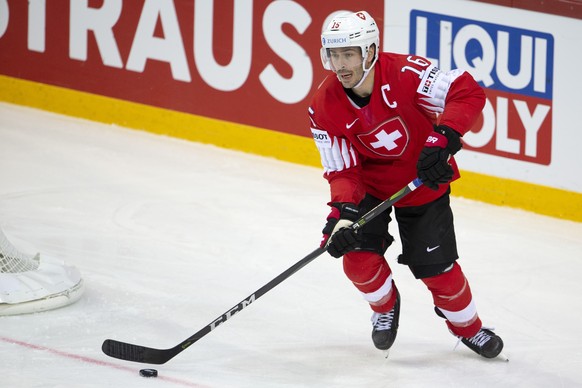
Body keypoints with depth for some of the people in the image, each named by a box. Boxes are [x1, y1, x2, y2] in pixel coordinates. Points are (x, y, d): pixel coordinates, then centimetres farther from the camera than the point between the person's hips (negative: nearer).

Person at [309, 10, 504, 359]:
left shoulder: (405, 74, -30)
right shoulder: (325, 107, -20)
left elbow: (469, 92, -32)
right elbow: (343, 171, -17)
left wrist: (443, 139, -44)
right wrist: (343, 212, -35)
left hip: (426, 182, -2)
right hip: (371, 185, 2)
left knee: (437, 270, 1)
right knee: (358, 257, -15)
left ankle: (467, 326, 33)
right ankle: (385, 305, 20)